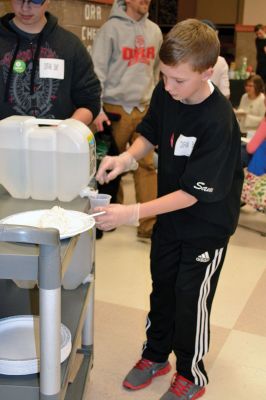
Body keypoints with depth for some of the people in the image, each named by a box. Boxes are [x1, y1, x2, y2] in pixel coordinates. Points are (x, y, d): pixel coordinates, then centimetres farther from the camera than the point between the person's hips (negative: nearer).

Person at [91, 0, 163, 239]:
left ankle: (149, 224, 3)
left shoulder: (154, 31, 10)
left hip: (144, 108, 4)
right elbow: (97, 70, -10)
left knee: (147, 165, 0)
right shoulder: (112, 28, -6)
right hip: (116, 107, -4)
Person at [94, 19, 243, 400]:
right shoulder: (165, 93, -12)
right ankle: (156, 354, 42)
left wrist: (133, 213, -32)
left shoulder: (218, 122, -30)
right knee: (162, 287, 19)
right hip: (169, 212, 6)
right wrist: (128, 156, -14)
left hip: (206, 224, -6)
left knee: (191, 298, 7)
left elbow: (195, 193, -29)